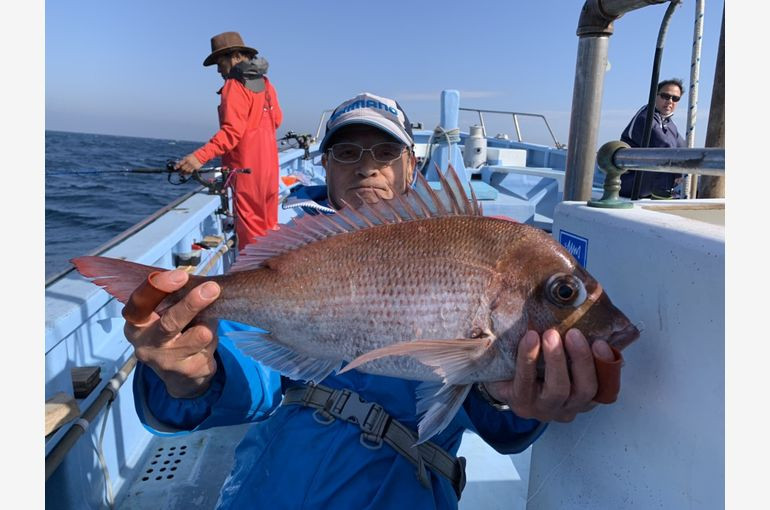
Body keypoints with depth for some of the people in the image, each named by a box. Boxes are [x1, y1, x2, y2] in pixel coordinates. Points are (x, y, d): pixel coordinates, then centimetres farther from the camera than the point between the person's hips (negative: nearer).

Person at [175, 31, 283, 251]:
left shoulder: (234, 86, -12)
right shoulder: (265, 83, 11)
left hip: (246, 169, -8)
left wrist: (200, 156, -29)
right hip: (269, 167, 8)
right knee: (269, 229, 15)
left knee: (250, 233, -3)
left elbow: (232, 131, -22)